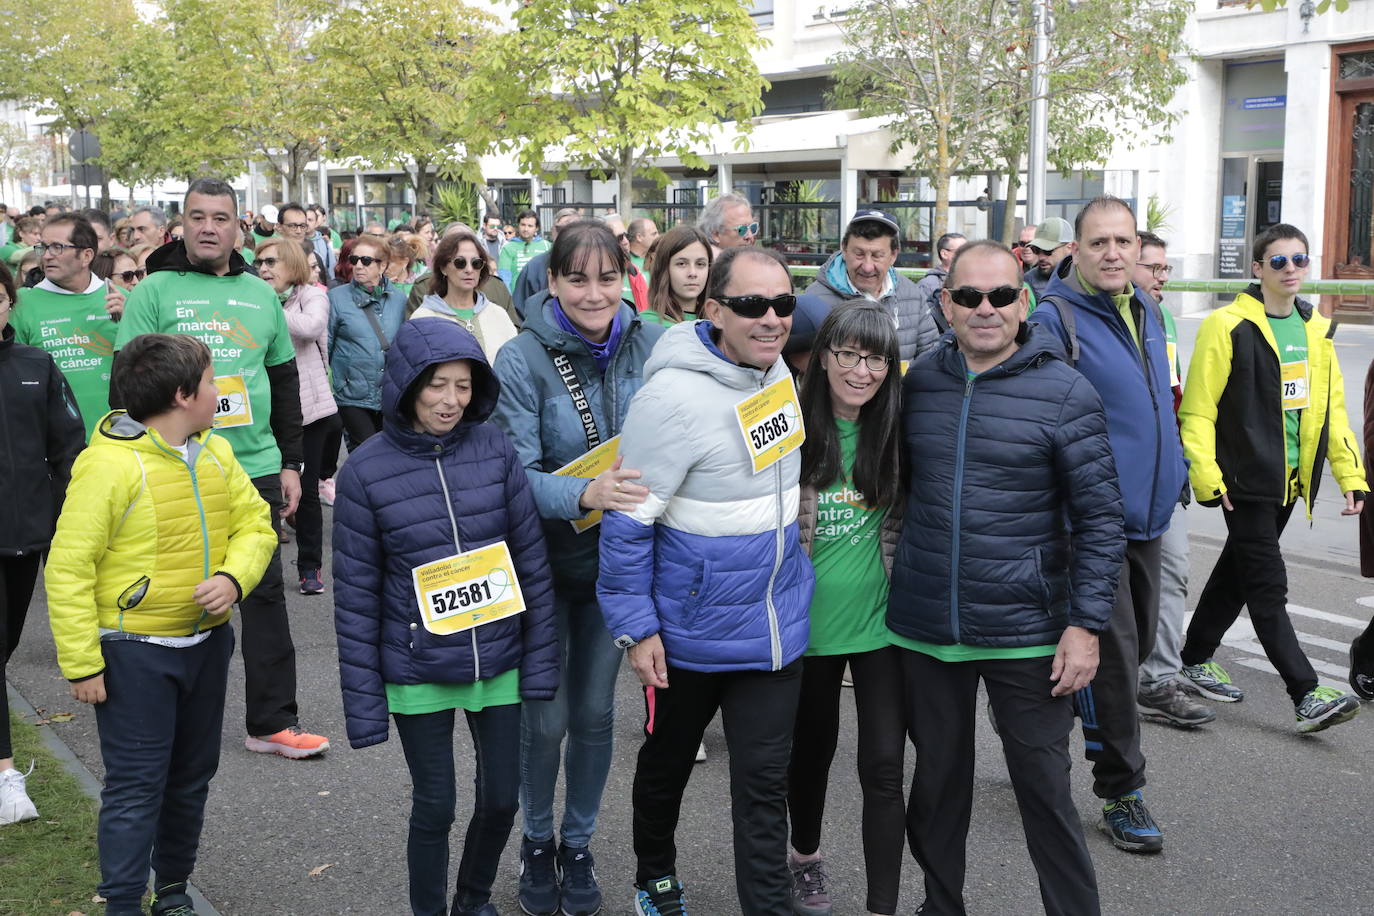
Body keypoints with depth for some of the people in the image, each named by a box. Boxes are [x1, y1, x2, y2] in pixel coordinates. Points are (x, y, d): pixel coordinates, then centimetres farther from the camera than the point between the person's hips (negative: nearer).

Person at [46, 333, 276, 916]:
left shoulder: (215, 452, 2)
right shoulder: (108, 464, -20)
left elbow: (254, 523, 7)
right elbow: (68, 568, -18)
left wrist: (234, 578, -14)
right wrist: (81, 664, -16)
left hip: (205, 642, 7)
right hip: (135, 653, -7)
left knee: (191, 777, 18)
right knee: (137, 787, 1)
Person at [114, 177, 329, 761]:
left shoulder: (260, 293, 11)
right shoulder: (154, 292, -2)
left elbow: (284, 380, 16)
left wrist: (290, 462, 13)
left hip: (255, 467, 3)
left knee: (265, 592, 6)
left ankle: (272, 722, 14)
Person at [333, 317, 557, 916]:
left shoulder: (494, 448, -5)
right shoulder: (366, 471, -10)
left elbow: (531, 560, 1)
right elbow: (355, 595, -5)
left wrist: (541, 661, 0)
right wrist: (364, 702, -6)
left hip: (499, 663, 3)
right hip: (418, 675, -2)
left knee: (501, 796, 13)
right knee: (435, 805, 8)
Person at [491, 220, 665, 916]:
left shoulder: (648, 346, -7)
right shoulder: (522, 359, -16)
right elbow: (515, 474, -22)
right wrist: (585, 493, -38)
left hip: (617, 558, 3)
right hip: (544, 558, -2)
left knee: (595, 710, 14)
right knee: (546, 715, 6)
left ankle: (579, 844, 35)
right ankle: (537, 841, 33)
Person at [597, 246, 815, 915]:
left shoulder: (779, 372, 0)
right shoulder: (673, 397, -23)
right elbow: (628, 522, -18)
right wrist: (636, 627, -16)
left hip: (777, 626, 4)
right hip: (691, 632, -4)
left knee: (764, 783, 7)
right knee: (666, 762, 20)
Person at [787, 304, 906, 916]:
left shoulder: (898, 430, -4)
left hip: (880, 620, 1)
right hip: (808, 619, 0)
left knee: (884, 767, -3)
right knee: (813, 748, 19)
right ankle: (805, 856, 45)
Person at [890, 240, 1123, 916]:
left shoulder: (1066, 393, -8)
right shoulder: (918, 381, 2)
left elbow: (1099, 519, -7)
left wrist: (1085, 624, -12)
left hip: (1025, 632, -3)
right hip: (924, 628, 4)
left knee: (1045, 790, 6)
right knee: (936, 780, 17)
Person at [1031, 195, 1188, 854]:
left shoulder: (1146, 313, 12)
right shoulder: (1054, 318, -14)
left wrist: (1173, 472, 22)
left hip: (1144, 511, 8)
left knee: (1135, 645, 17)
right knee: (1112, 652, -4)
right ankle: (1123, 793, 10)